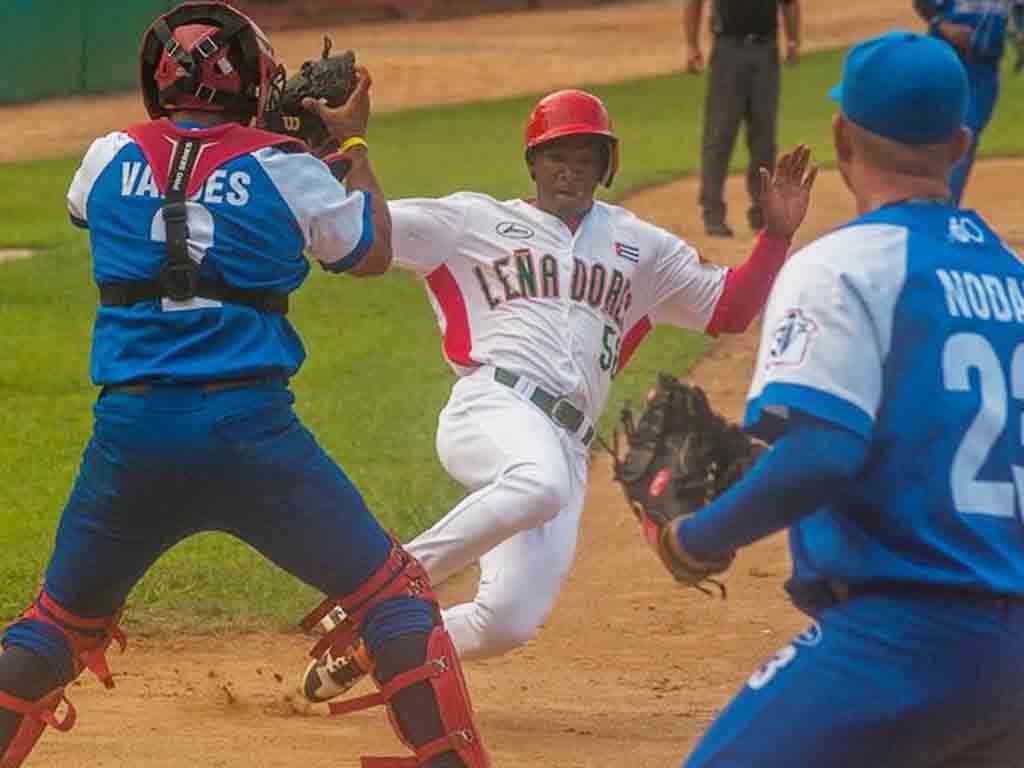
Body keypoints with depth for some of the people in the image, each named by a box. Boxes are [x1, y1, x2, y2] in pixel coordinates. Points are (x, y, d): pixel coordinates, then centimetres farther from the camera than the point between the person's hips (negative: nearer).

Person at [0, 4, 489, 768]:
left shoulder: (111, 160, 6)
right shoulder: (287, 168, 0)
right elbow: (372, 253, 15)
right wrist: (354, 142, 27)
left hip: (130, 431, 2)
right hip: (250, 428, -2)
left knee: (62, 617, 19)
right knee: (393, 593, 7)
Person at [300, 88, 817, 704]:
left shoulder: (640, 248, 26)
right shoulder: (476, 221, 15)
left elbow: (729, 309, 23)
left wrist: (778, 235, 10)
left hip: (568, 446, 5)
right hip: (493, 408, -5)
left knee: (510, 621, -11)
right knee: (541, 482, -42)